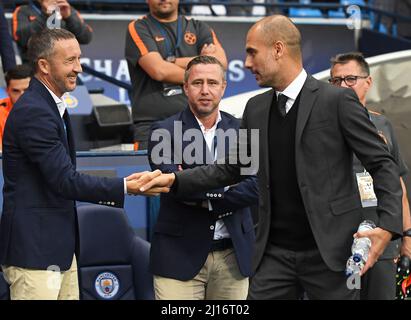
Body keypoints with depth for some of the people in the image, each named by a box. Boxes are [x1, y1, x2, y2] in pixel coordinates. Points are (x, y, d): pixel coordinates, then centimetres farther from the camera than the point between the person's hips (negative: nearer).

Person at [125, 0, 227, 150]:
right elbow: (158, 70, -9)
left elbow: (220, 63, -1)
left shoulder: (198, 28, 17)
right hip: (152, 125, -3)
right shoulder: (138, 29, 7)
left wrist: (172, 62, -4)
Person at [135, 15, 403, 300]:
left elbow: (383, 164, -5)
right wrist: (176, 180, 8)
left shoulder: (337, 100, -7)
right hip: (275, 253, 5)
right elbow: (231, 168, 18)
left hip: (329, 250, -5)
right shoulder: (256, 109, 10)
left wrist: (389, 224, -18)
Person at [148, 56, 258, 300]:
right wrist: (229, 184, -12)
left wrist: (204, 199, -13)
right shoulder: (164, 132, -2)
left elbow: (255, 188, -4)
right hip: (180, 254, -3)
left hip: (233, 254, 3)